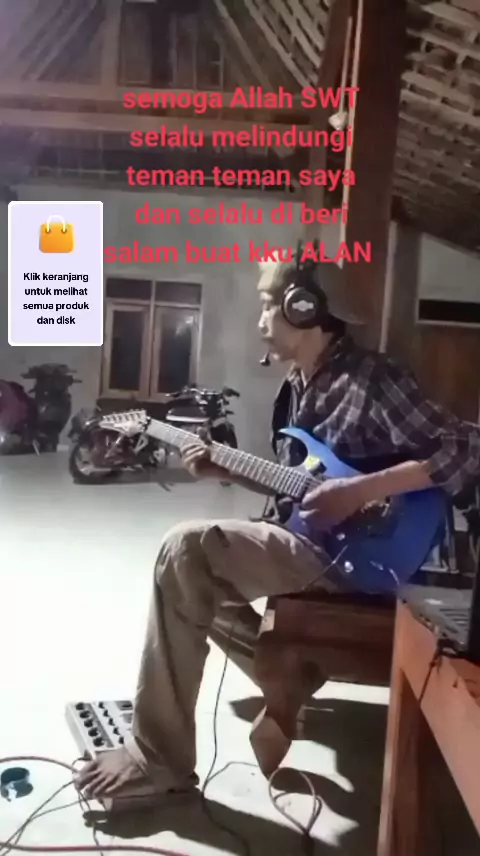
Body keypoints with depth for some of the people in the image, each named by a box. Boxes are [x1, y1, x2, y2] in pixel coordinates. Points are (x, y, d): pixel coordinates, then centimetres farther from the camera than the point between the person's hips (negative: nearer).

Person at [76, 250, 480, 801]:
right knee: (199, 577, 19)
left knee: (185, 549, -25)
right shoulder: (298, 386, 13)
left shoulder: (372, 378, -15)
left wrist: (360, 492, -27)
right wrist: (224, 471, 7)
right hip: (304, 531, 10)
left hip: (341, 549, -10)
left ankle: (159, 762, -15)